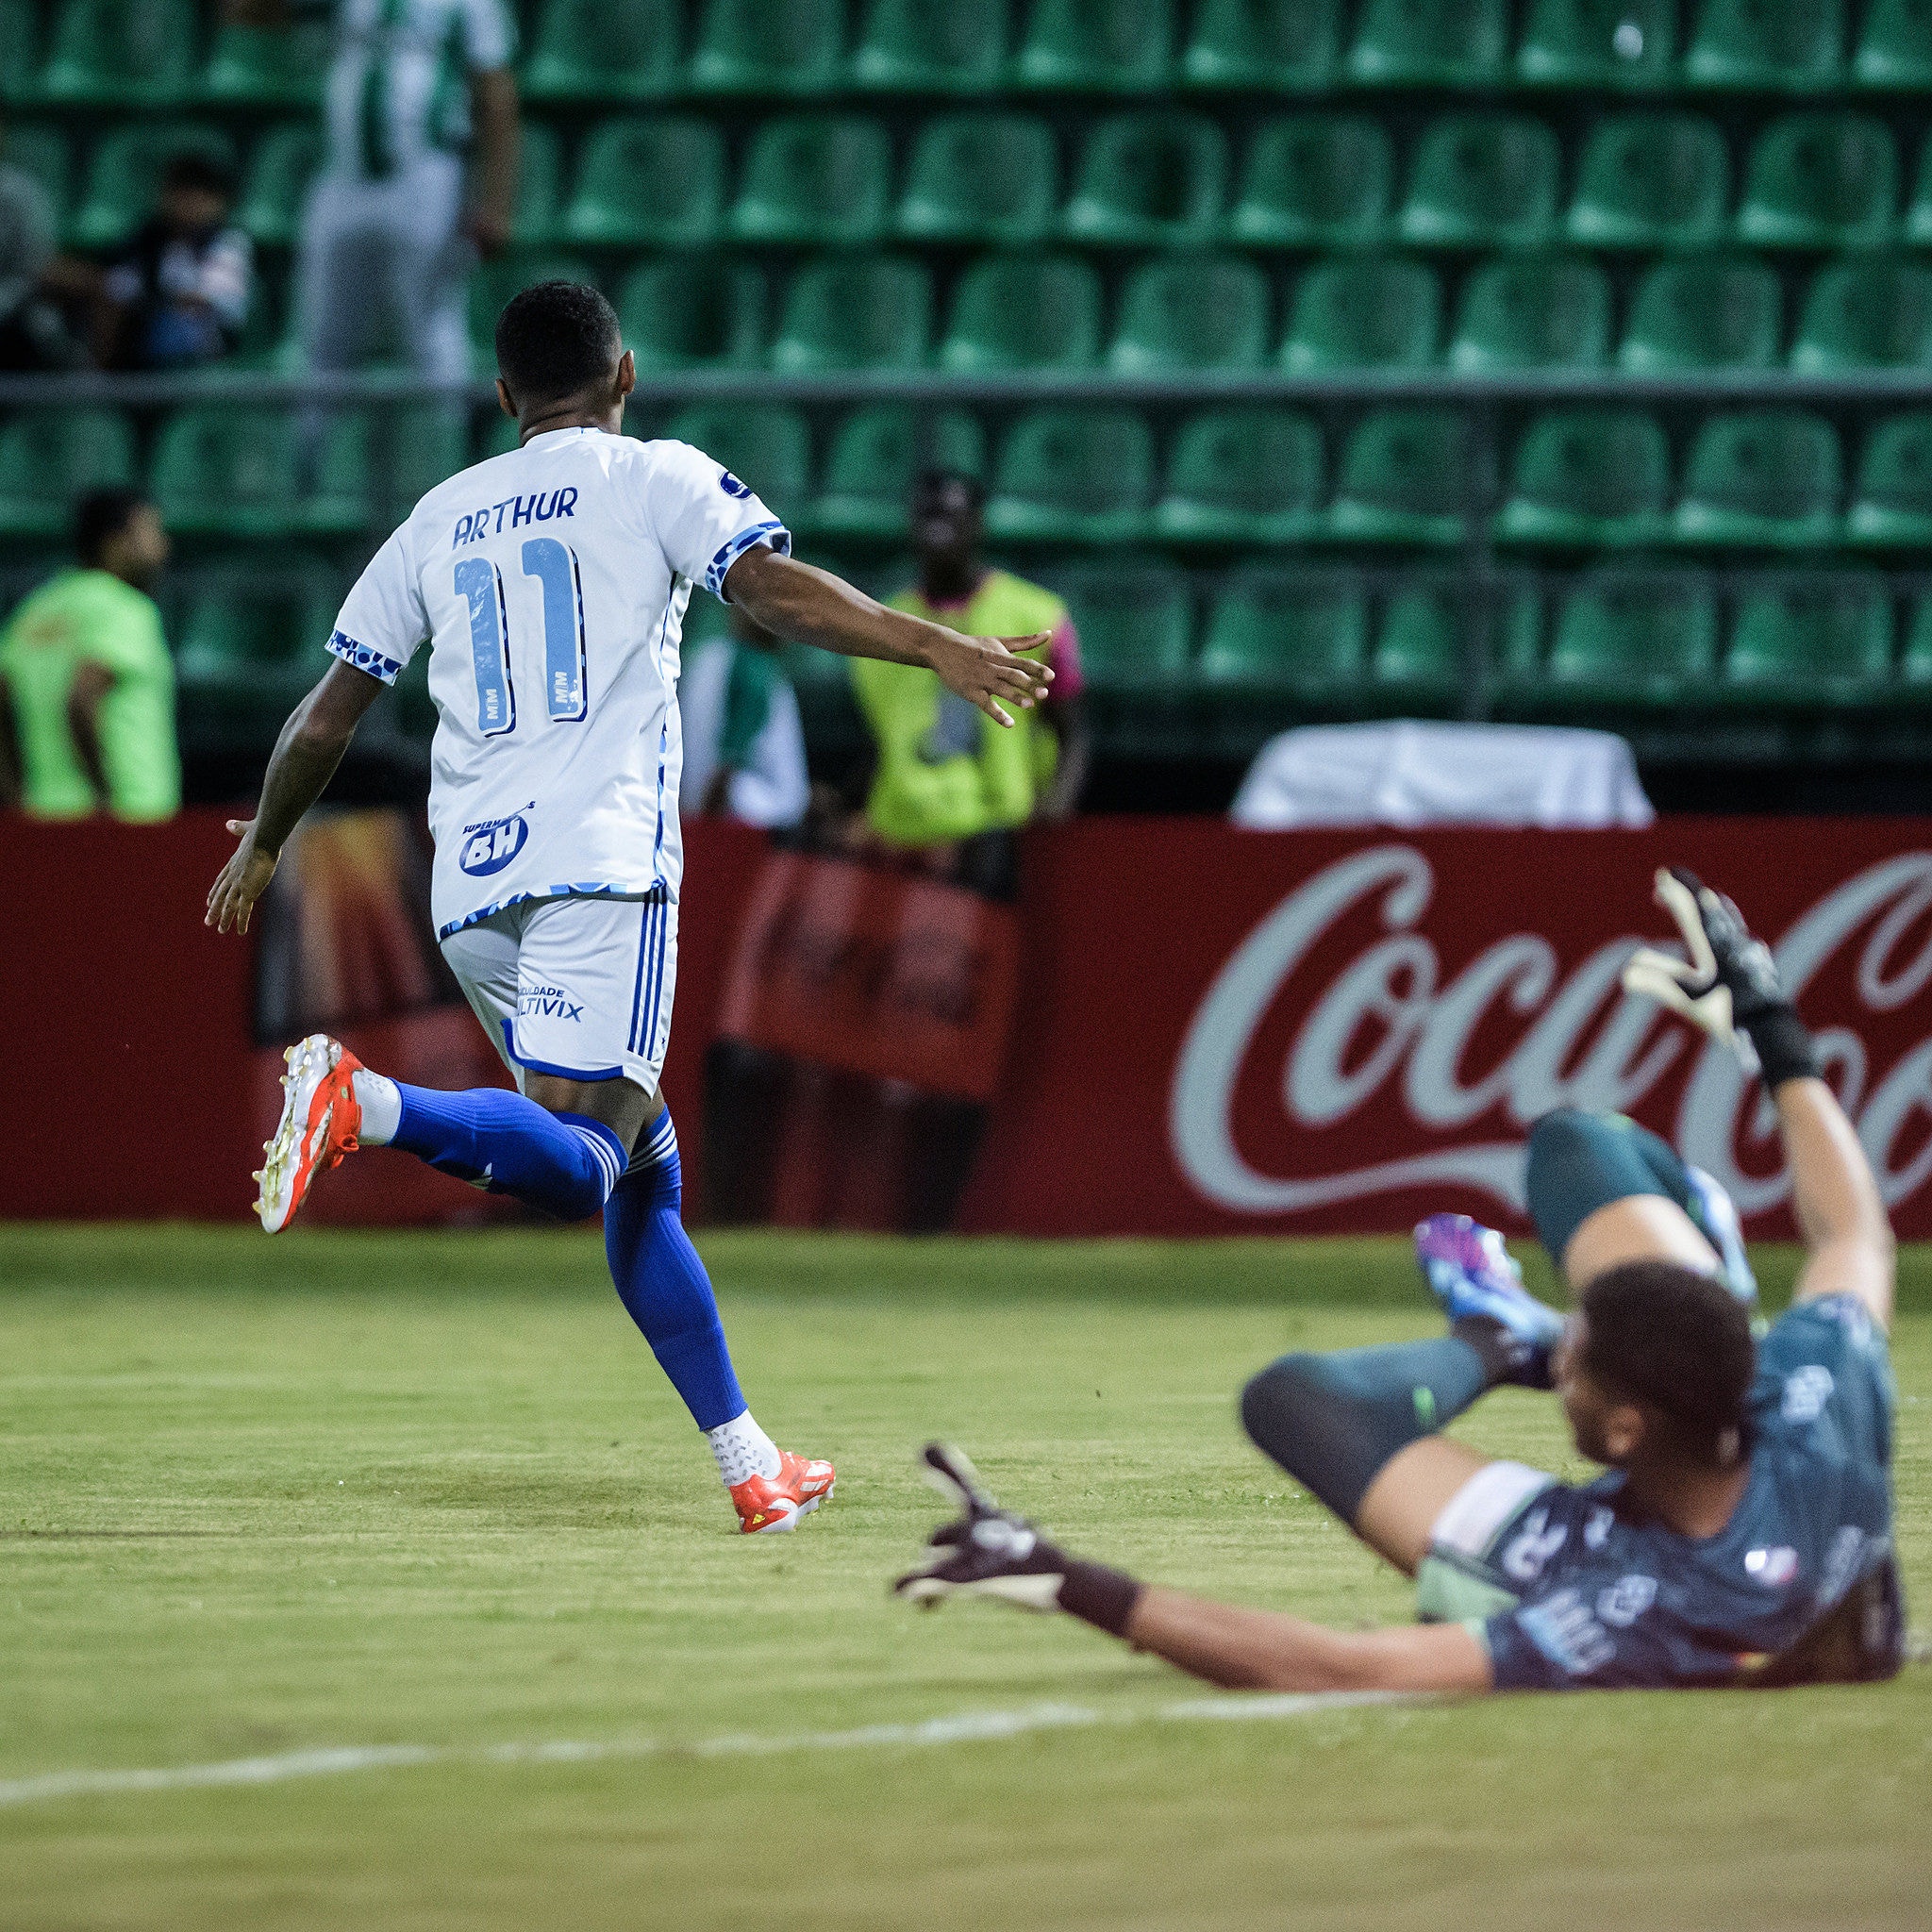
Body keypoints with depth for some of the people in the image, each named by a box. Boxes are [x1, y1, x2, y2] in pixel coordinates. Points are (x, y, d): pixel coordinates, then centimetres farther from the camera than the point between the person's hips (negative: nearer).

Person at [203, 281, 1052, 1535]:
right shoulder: (655, 479, 8)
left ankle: (751, 1466, 11)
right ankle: (371, 1102, -41)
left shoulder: (440, 519, 20)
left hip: (469, 892, 6)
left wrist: (262, 843, 35)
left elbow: (329, 715, 21)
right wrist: (932, 647, -14)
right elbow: (773, 587, -10)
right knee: (579, 1164, -18)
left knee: (646, 1179, 13)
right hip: (599, 865, -6)